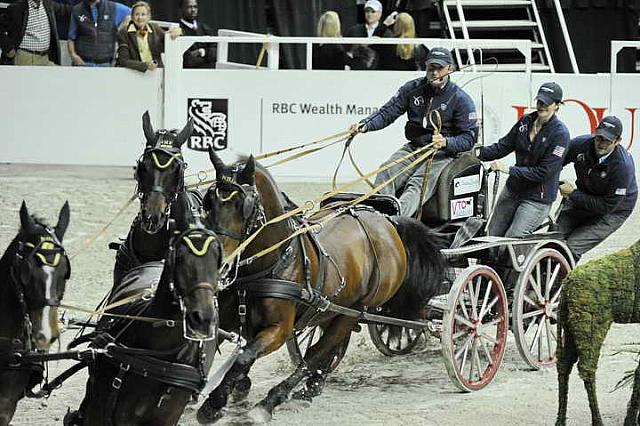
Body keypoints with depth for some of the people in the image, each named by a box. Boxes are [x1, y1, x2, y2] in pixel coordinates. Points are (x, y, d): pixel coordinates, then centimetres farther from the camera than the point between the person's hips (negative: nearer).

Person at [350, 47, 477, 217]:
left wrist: (446, 142, -27)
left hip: (441, 154, -5)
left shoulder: (461, 99, -4)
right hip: (413, 147, 5)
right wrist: (365, 125, -15)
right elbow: (388, 112, 4)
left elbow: (469, 138, -7)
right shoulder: (413, 88, 8)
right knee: (385, 175, -23)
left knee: (417, 184, -31)